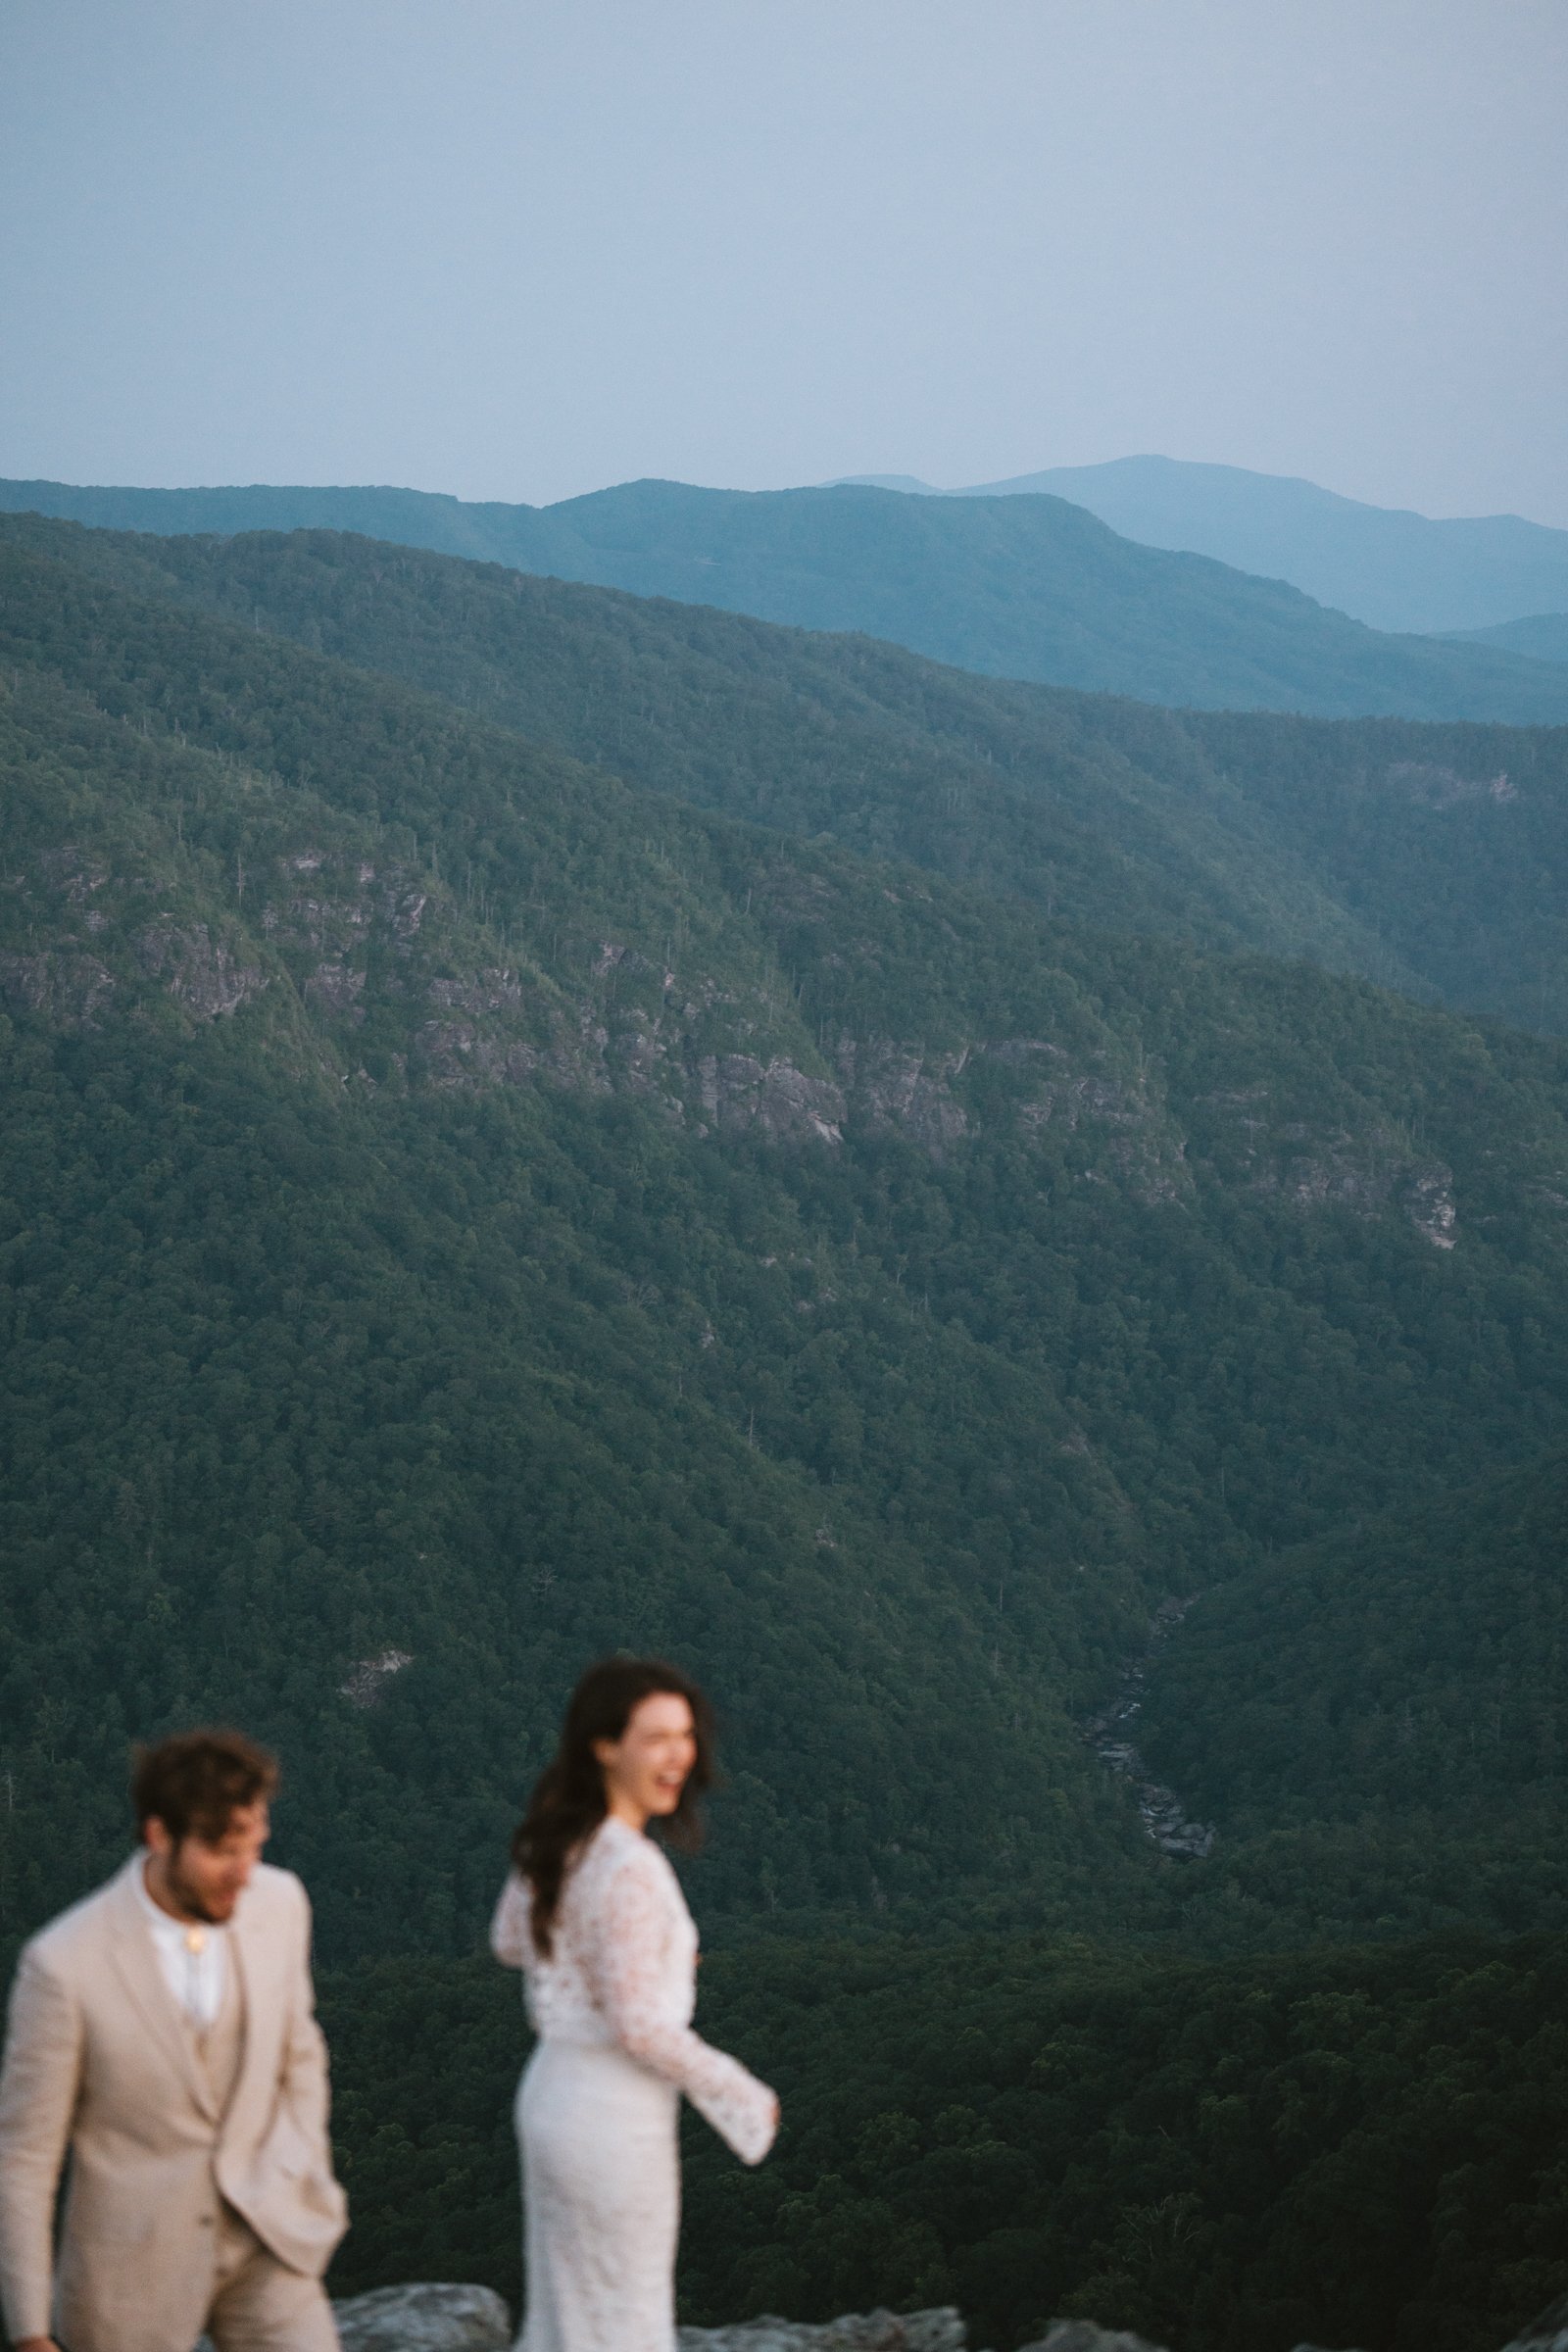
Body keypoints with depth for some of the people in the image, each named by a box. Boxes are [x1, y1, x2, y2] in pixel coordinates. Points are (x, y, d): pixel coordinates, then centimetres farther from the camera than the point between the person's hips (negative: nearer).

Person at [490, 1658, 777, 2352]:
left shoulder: (553, 1838, 0)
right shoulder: (629, 1870, -27)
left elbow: (510, 1941, 17)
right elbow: (641, 2027, -25)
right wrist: (744, 2097, -12)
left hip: (551, 2090, 8)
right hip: (615, 2115, -8)